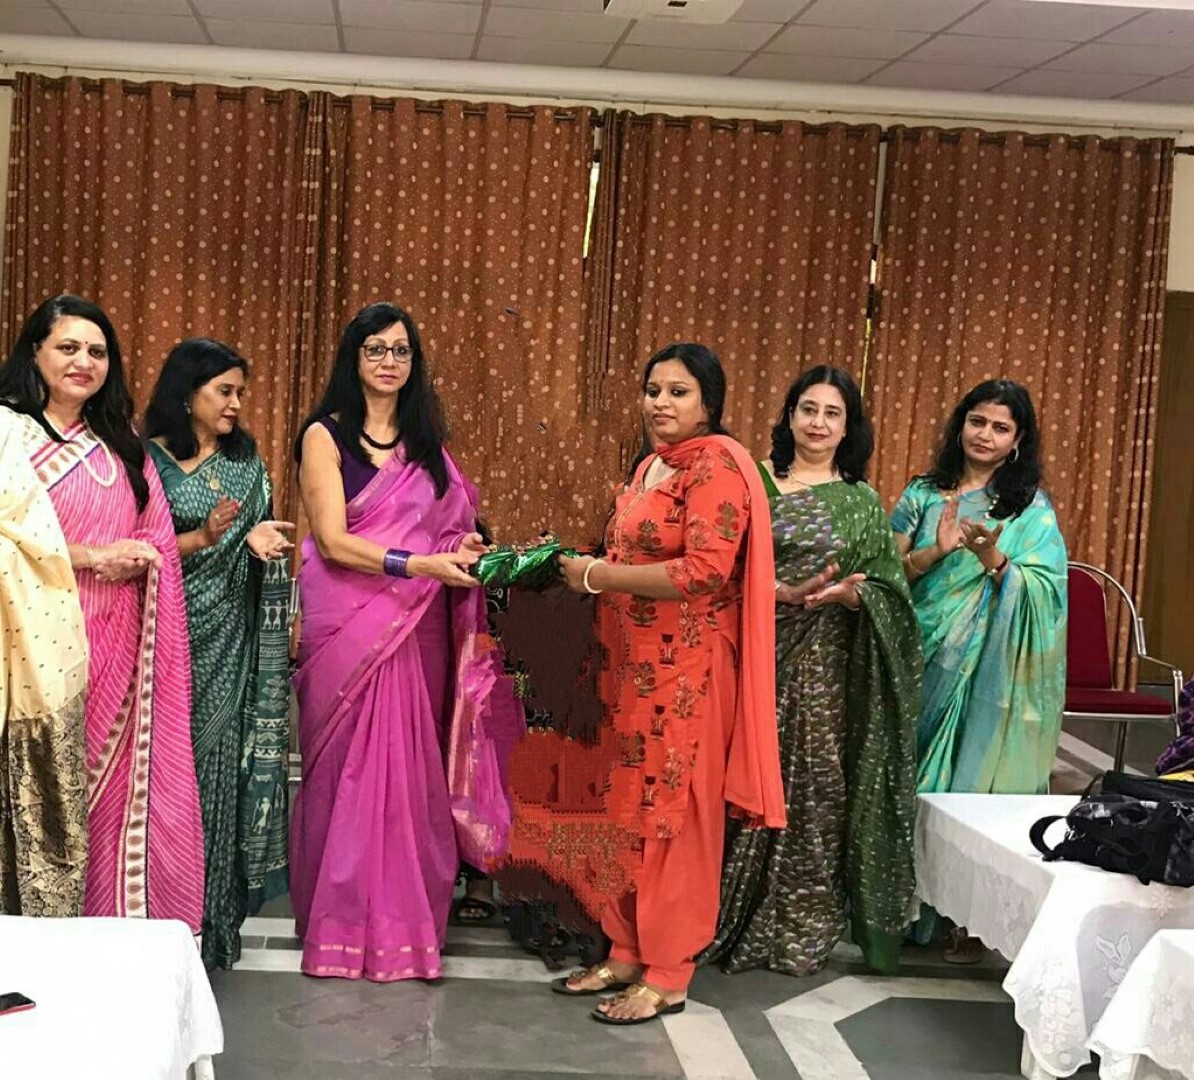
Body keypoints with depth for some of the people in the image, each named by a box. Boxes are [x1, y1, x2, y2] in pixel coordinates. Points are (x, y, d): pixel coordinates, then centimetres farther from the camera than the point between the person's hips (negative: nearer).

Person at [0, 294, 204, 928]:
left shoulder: (120, 445, 18)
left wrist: (135, 560, -2)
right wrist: (93, 557, -13)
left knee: (114, 784, 5)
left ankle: (112, 923, 13)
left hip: (118, 646, 5)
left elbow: (157, 540, 17)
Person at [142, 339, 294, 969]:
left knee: (221, 761, 1)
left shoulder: (245, 463, 11)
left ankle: (215, 915, 9)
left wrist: (259, 537, -11)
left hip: (228, 640, 3)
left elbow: (262, 538, 12)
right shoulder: (149, 459, -1)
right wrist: (204, 537, -20)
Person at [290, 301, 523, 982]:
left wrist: (466, 551, -2)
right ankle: (342, 925, 9)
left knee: (413, 771, 3)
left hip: (418, 630, 4)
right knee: (350, 771, -1)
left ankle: (407, 924, 11)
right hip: (349, 626, -4)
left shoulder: (427, 442, 15)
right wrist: (419, 564, -21)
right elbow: (333, 541, -9)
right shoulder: (326, 436, 0)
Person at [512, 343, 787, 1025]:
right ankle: (627, 952, 21)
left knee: (673, 815, -1)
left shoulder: (717, 465, -11)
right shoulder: (651, 465, 15)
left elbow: (704, 571, -22)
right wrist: (592, 571, 8)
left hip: (687, 672, -8)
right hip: (632, 664, 8)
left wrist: (598, 575, -15)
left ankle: (667, 976, 8)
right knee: (626, 808, 10)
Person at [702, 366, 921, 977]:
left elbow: (889, 594, 6)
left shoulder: (863, 503, 10)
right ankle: (728, 923, 11)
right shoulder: (753, 483, 5)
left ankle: (800, 934, 13)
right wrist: (778, 591, -15)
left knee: (815, 788, 2)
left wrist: (851, 594, -15)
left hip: (826, 671, 1)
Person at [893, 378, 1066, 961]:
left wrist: (991, 556, -20)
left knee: (974, 784, -3)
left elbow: (1043, 593, -5)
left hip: (989, 670, -2)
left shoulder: (1032, 508, 2)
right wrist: (935, 551, -13)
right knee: (912, 780, 4)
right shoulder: (922, 494, 10)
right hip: (924, 661, 3)